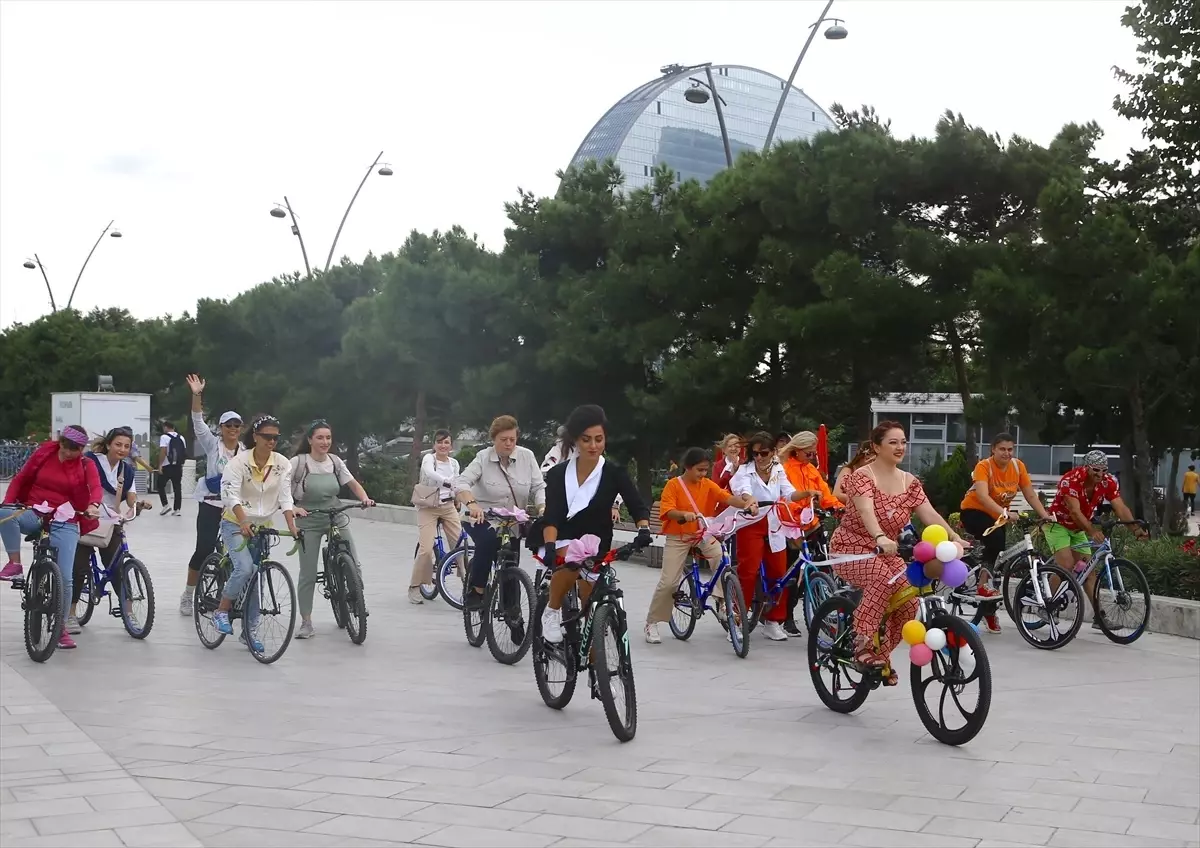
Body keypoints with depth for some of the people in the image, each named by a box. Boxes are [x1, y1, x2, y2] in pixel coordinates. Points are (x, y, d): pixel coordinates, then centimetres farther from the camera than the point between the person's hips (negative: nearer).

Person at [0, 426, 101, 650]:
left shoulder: (86, 465, -1)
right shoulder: (44, 453, 2)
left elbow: (96, 486, -19)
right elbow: (21, 479, 8)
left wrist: (94, 505, -42)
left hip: (65, 525, -1)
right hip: (35, 515, 1)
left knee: (65, 577, -10)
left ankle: (62, 628, 8)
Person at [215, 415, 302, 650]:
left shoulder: (283, 464, -7)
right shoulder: (239, 462, -18)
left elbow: (285, 497, -11)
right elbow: (230, 494, -28)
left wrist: (292, 526, -26)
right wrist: (243, 522, -43)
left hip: (262, 527, 4)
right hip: (235, 524, -4)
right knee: (245, 568, -25)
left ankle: (249, 630, 19)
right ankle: (221, 612, -5)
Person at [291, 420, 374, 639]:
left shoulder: (334, 461, 0)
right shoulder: (299, 462, -12)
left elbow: (353, 483, 6)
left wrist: (365, 498, -12)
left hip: (336, 518, 3)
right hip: (309, 522, -3)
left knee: (354, 565, -5)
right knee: (308, 573, -1)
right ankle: (306, 623, 11)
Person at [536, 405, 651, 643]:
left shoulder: (614, 473, -9)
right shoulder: (558, 474, -8)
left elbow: (638, 506, -16)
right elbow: (551, 517, -17)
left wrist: (643, 529, -38)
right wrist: (550, 546, -36)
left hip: (596, 550, 1)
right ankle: (552, 611, -13)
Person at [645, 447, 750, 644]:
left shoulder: (708, 485, 1)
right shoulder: (673, 485, -10)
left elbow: (727, 497, -12)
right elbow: (667, 511, -21)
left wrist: (745, 504, -32)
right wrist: (684, 514, -42)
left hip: (703, 535, 3)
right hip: (678, 537, -3)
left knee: (723, 562, -25)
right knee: (668, 582, -6)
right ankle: (651, 623, 9)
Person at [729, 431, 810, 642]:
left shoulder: (778, 470, 7)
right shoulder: (745, 471, -9)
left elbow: (789, 493, -4)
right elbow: (744, 489, -30)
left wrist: (807, 494, -24)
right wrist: (750, 500, -53)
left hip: (773, 526, 5)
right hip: (751, 525, -5)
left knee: (779, 573, 4)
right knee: (748, 572, -9)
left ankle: (773, 621, 16)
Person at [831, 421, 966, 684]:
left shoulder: (910, 483, 4)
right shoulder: (862, 476, -16)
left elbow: (930, 515, -7)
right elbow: (866, 512, -33)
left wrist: (955, 539, -23)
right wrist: (880, 538, -52)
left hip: (886, 552, 6)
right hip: (852, 548, -6)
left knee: (909, 602, -13)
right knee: (885, 579, -36)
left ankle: (880, 655, 9)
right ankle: (862, 642, -25)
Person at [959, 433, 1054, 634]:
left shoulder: (1018, 466, -9)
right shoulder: (983, 466, -24)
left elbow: (1031, 495, -6)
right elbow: (983, 496, -39)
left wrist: (1045, 516, -20)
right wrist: (1005, 513, -51)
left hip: (997, 516, 6)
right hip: (974, 511, -6)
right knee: (996, 538, -34)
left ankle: (988, 610, 20)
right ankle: (985, 583, -23)